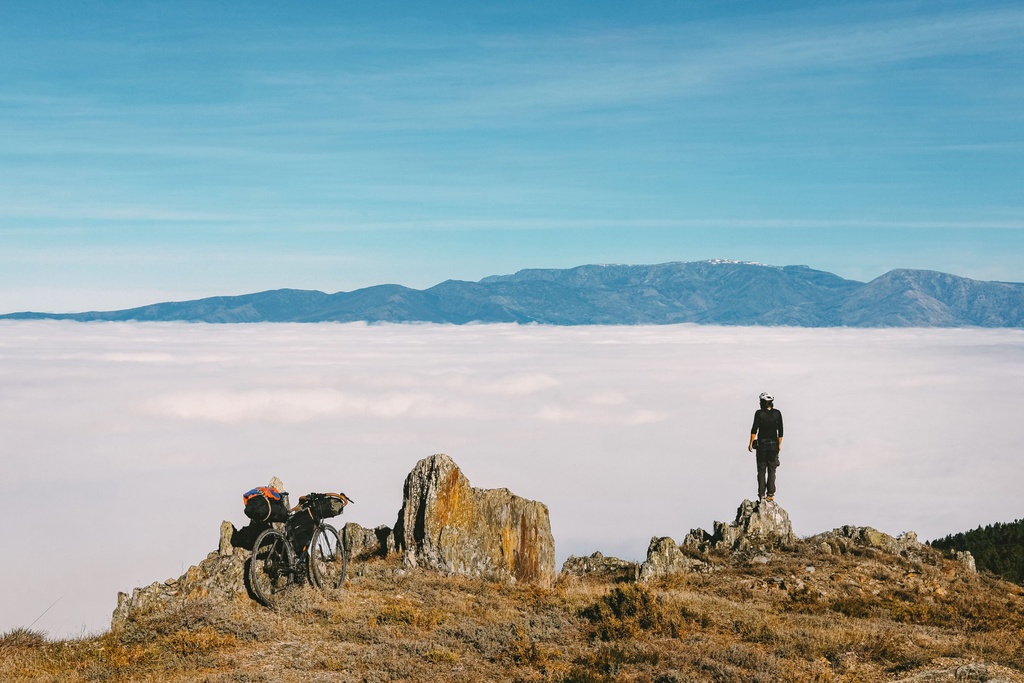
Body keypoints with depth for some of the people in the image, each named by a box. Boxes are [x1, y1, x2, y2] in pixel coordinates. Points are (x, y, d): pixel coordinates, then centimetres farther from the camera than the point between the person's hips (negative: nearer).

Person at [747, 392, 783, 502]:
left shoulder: (759, 413, -8)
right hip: (773, 445, 2)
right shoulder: (777, 413, 0)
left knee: (761, 471, 5)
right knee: (771, 470, 7)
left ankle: (762, 494, 1)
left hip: (761, 444, -2)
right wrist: (779, 444, 12)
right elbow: (780, 430, 2)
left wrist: (751, 443, -4)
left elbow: (754, 429, -11)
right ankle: (771, 494, 1)